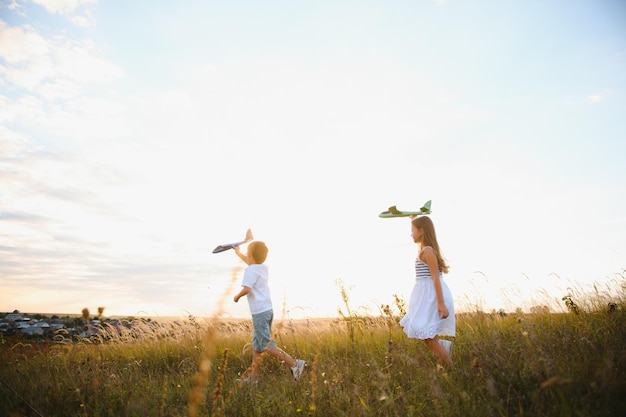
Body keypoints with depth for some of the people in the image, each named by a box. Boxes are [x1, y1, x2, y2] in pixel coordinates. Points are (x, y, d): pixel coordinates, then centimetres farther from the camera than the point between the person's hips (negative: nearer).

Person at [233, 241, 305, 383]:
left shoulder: (250, 270, -12)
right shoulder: (264, 268, 13)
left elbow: (246, 289, -27)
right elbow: (252, 263, 34)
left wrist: (237, 296, -5)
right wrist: (238, 253, 48)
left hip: (259, 313, -9)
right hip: (268, 310, 9)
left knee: (266, 345, -5)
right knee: (257, 345, 14)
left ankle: (294, 364, -8)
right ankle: (253, 377, 19)